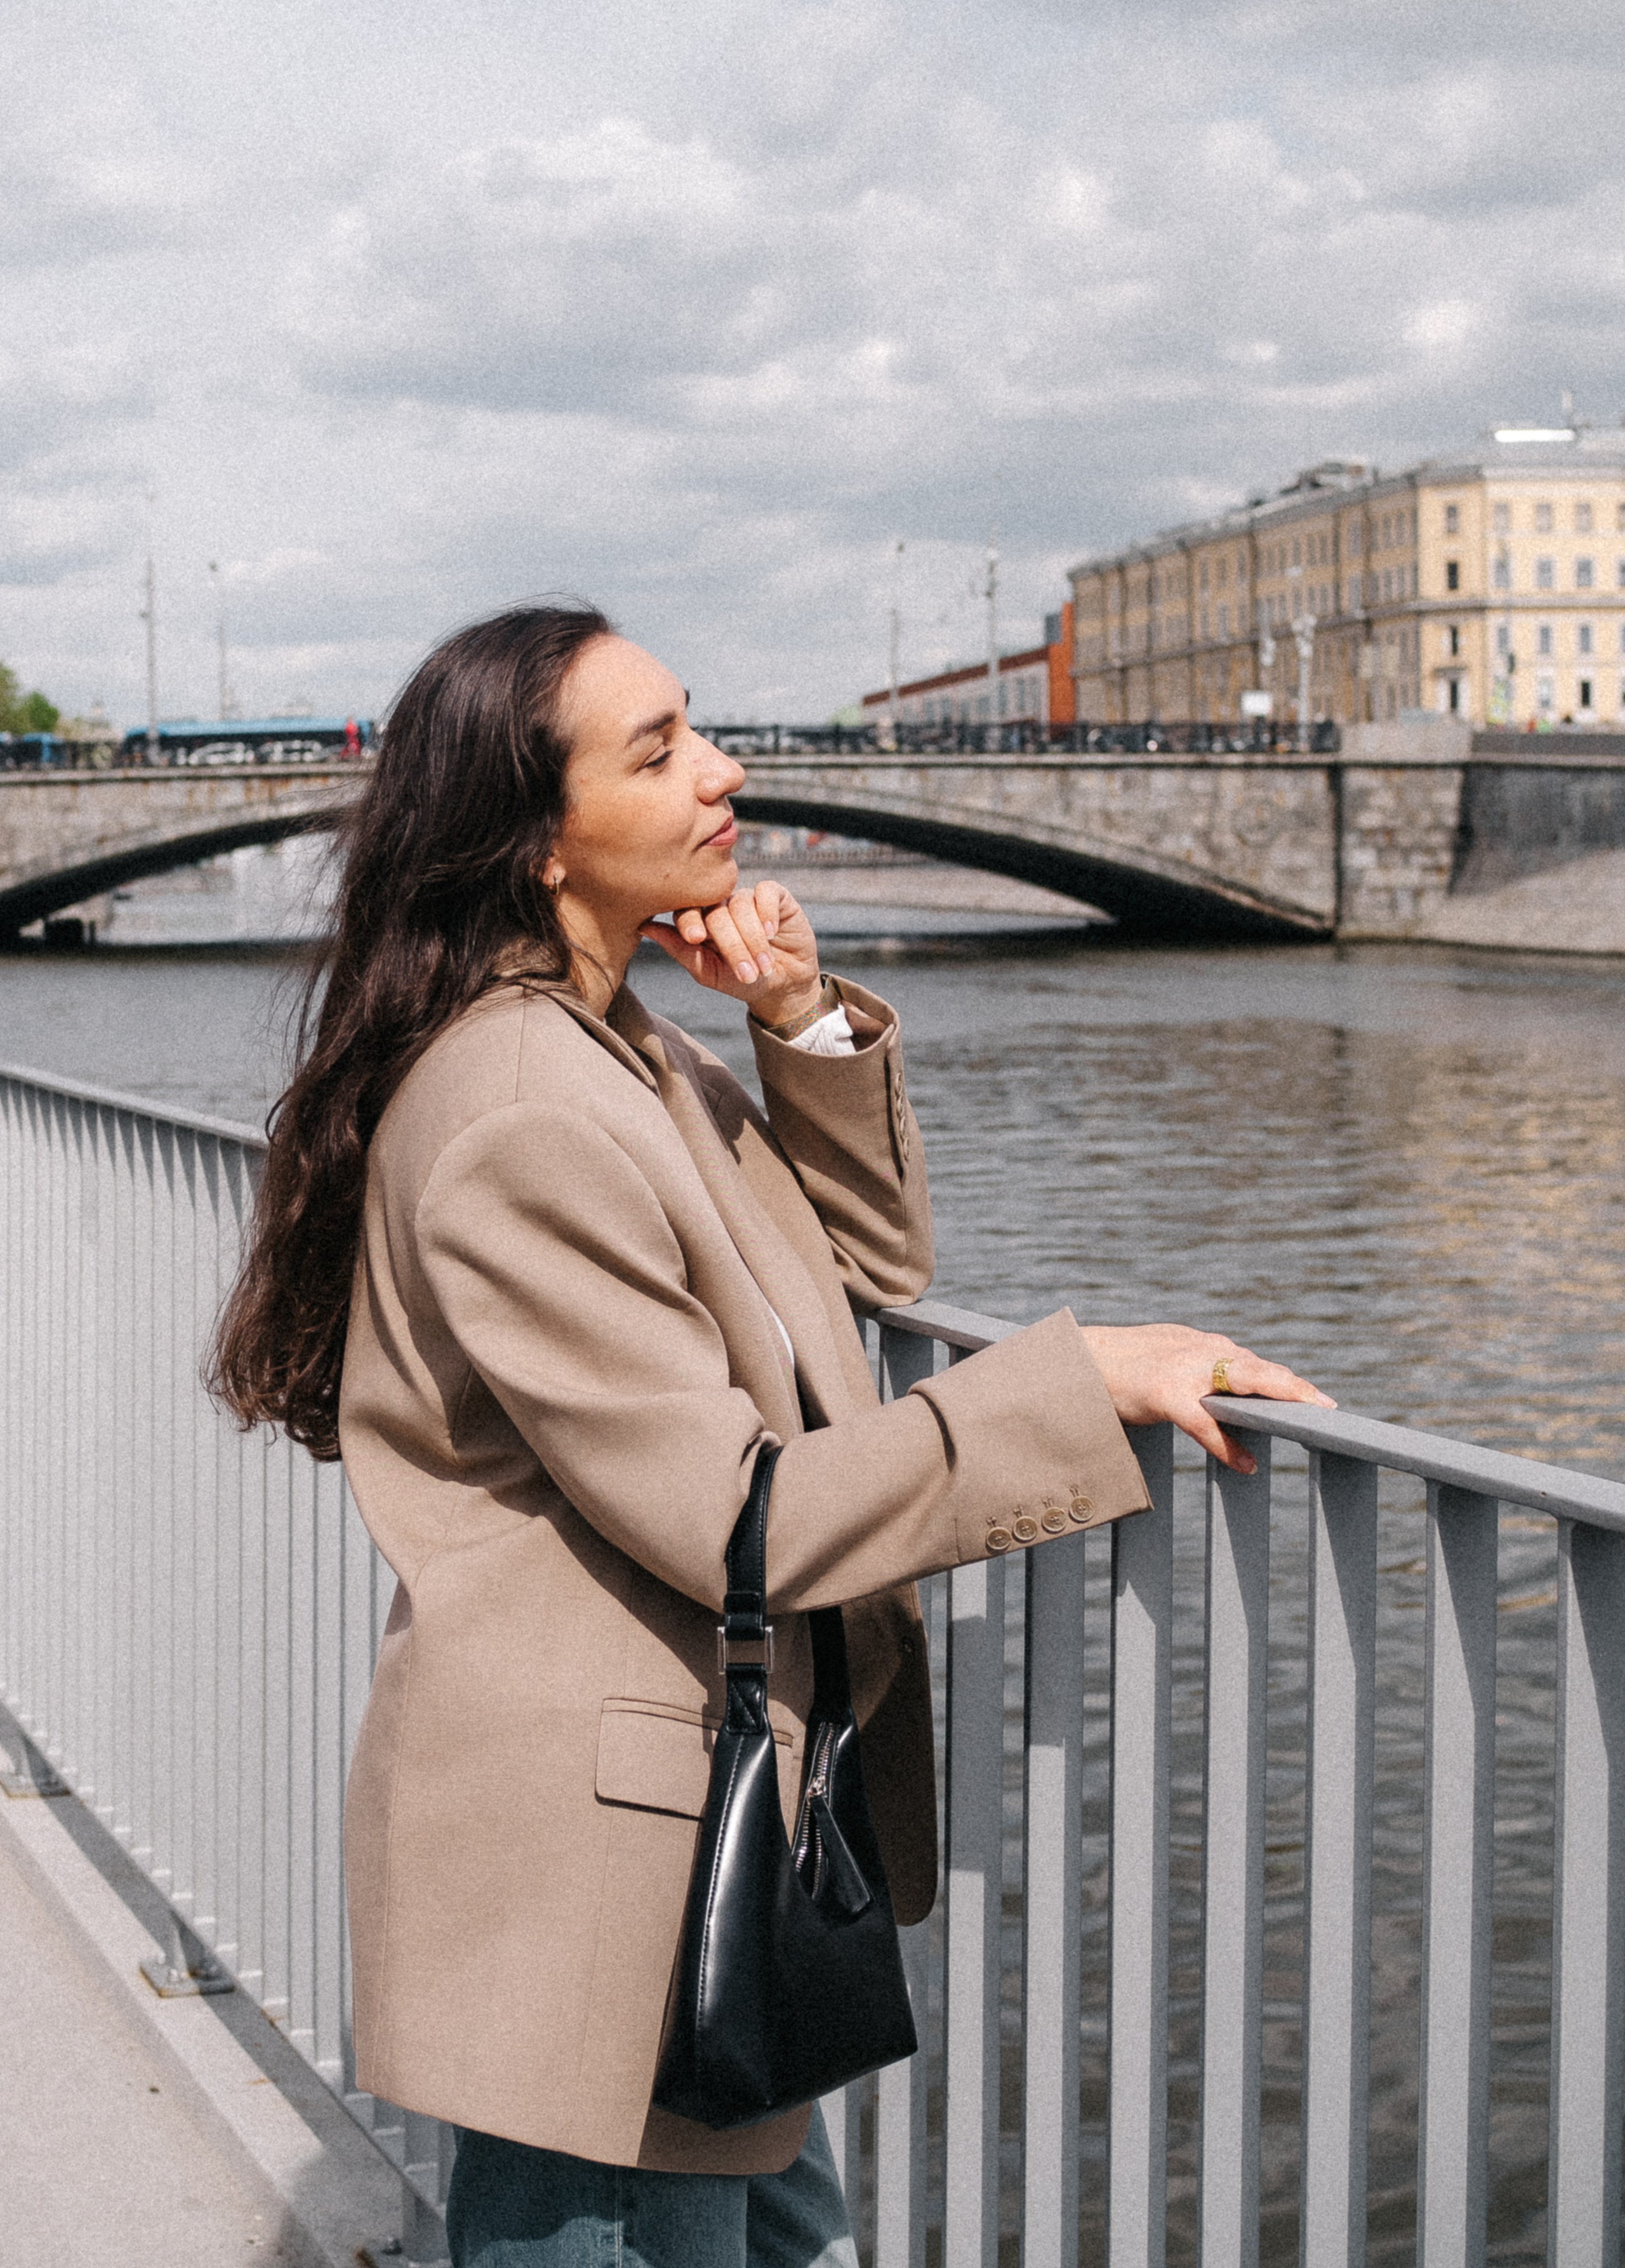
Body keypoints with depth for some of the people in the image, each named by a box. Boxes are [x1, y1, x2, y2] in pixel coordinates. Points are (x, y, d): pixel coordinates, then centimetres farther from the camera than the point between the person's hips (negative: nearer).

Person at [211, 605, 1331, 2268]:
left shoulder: (626, 1053, 9)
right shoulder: (517, 1120, -23)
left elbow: (874, 1260, 17)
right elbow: (731, 1518, -23)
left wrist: (807, 1023, 0)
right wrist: (1083, 1379, -19)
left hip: (712, 1811, 10)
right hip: (591, 1863, -10)